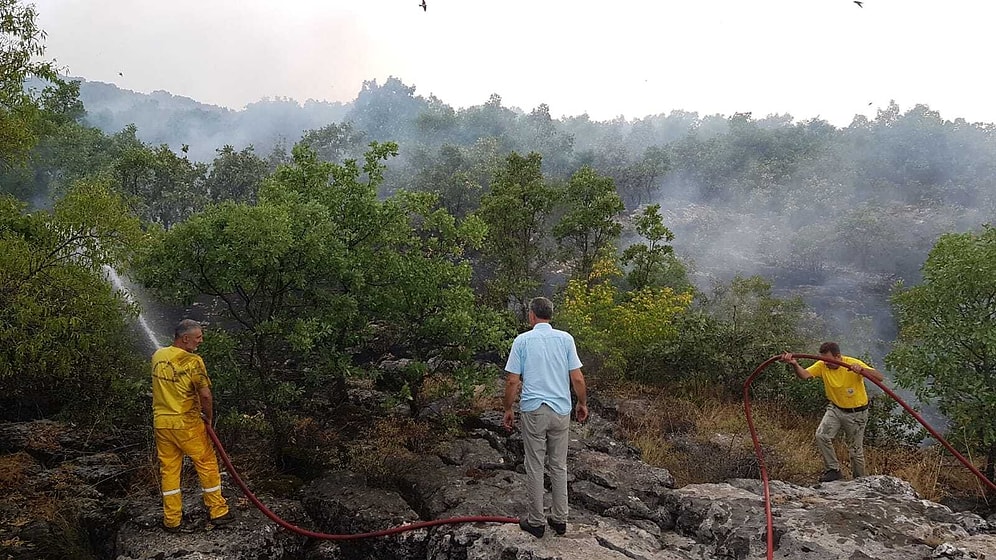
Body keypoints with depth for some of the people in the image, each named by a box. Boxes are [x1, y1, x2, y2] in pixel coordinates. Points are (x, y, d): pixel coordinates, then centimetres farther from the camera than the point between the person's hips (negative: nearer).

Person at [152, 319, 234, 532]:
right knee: (207, 464, 10)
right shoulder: (193, 362, -18)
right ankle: (217, 512, 18)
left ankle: (172, 520, 19)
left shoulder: (158, 356, 2)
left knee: (169, 469, 12)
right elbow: (205, 395, -17)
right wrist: (208, 417, -2)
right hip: (187, 423, -5)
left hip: (161, 422, 6)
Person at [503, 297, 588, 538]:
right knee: (559, 466, 13)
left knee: (535, 467, 6)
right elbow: (577, 378, -1)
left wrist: (508, 409, 7)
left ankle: (536, 522, 13)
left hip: (533, 410, -2)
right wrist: (582, 403, 14)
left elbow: (512, 381, -5)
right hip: (561, 410, 2)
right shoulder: (565, 339, 0)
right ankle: (560, 519, 20)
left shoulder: (522, 340, -5)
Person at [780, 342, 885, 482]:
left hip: (857, 413, -3)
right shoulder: (822, 366, -13)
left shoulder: (854, 364, -24)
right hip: (835, 409, 3)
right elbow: (804, 375, -27)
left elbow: (880, 377, -31)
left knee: (856, 450, 6)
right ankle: (833, 470, -2)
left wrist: (861, 370, -50)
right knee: (821, 435, -18)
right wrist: (794, 364, -48)